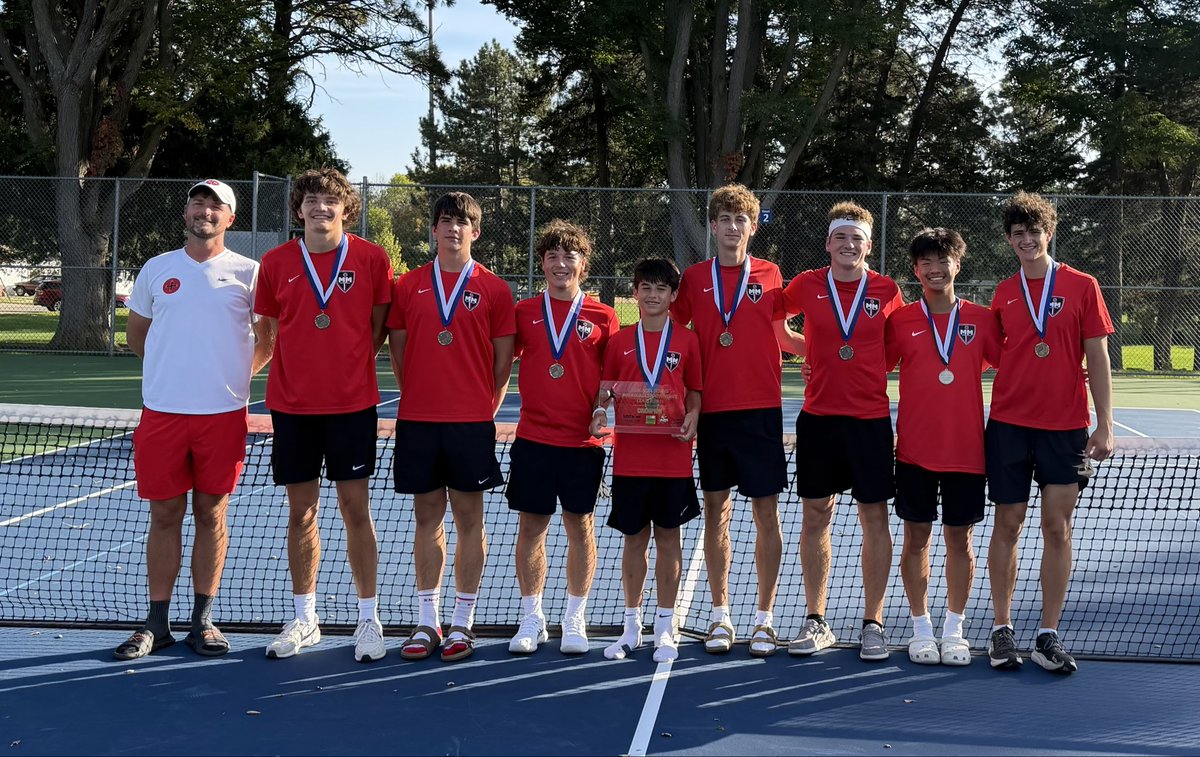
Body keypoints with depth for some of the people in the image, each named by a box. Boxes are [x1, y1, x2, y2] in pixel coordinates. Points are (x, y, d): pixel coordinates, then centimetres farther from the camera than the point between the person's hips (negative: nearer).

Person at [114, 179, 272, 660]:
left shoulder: (248, 273, 2)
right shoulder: (156, 269, 8)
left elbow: (269, 337, 11)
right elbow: (137, 336, 19)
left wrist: (236, 373, 6)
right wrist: (176, 369, 14)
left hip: (223, 413, -1)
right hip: (162, 410, 1)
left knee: (211, 514, 5)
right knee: (164, 516, 5)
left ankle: (202, 620, 15)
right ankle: (157, 623, 13)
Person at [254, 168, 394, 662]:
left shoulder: (371, 259, -1)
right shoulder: (276, 263, 4)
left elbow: (378, 327, 8)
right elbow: (274, 331, 12)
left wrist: (349, 364, 0)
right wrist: (303, 369, 4)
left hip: (352, 404, -2)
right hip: (292, 404, 2)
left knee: (355, 510, 1)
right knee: (301, 513, 8)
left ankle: (368, 619, 11)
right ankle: (304, 619, 19)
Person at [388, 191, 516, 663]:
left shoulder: (493, 289, 2)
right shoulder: (409, 285, 8)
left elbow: (503, 358, 4)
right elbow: (399, 349, 12)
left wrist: (486, 406, 0)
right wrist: (419, 395, 8)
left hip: (472, 420, -2)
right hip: (417, 419, 2)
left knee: (469, 518, 2)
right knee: (427, 517, 7)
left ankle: (462, 623, 10)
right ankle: (426, 622, 14)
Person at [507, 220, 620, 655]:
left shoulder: (603, 317, 3)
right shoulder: (523, 312, 6)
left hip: (583, 442, -1)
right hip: (533, 438, 1)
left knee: (580, 526, 5)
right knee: (531, 526, 4)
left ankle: (575, 619, 18)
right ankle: (531, 619, 17)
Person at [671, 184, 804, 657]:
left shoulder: (769, 275, 5)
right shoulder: (693, 278, 7)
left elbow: (784, 338, 14)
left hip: (760, 410, -1)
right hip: (711, 410, 1)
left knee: (766, 512, 0)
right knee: (716, 510, 7)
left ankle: (764, 618, 10)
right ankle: (720, 616, 17)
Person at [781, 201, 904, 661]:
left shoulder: (887, 291, 1)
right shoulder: (807, 286, 2)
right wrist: (809, 349, 10)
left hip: (871, 419, -1)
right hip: (818, 418, 1)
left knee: (875, 520, 2)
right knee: (815, 518, 6)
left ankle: (872, 624, 13)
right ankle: (816, 622, 17)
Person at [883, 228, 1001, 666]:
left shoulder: (981, 319, 4)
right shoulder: (900, 320, 2)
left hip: (966, 449, 0)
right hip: (914, 449, 0)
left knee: (960, 539, 6)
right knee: (917, 538, 4)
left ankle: (954, 631, 17)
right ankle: (921, 630, 15)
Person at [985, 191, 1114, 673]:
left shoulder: (1081, 286, 1)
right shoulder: (1003, 294, 7)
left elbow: (1097, 360, 0)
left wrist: (1104, 425, -5)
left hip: (1065, 426, -1)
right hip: (1009, 422, 2)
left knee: (1057, 528, -1)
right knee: (1008, 524, 5)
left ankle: (1048, 636, 6)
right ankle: (1002, 630, 13)